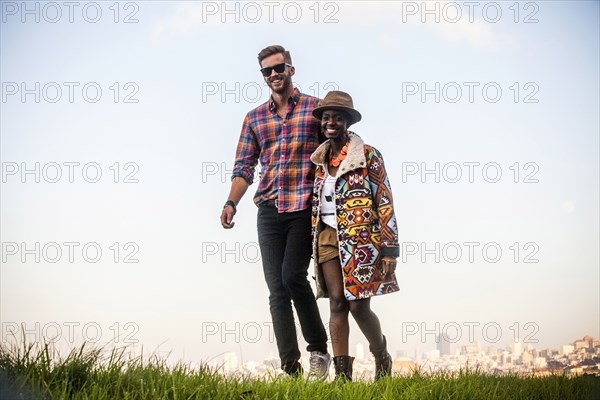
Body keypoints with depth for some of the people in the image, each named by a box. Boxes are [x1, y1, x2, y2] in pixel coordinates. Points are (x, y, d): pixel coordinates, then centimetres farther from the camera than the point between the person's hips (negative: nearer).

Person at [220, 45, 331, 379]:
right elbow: (244, 168, 13)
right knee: (277, 289, -1)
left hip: (305, 209, -4)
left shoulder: (316, 108, 6)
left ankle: (320, 349, 3)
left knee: (293, 276, -17)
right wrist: (231, 203, -2)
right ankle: (291, 368, 0)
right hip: (269, 211, 4)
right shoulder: (254, 119, 17)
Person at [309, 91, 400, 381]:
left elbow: (385, 202, -5)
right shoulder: (320, 159, 13)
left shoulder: (367, 156, -2)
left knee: (358, 306, -6)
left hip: (359, 238, -4)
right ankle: (342, 373, 0)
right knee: (337, 303, -1)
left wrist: (389, 248, -10)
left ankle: (382, 358, 19)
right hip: (327, 237, 4)